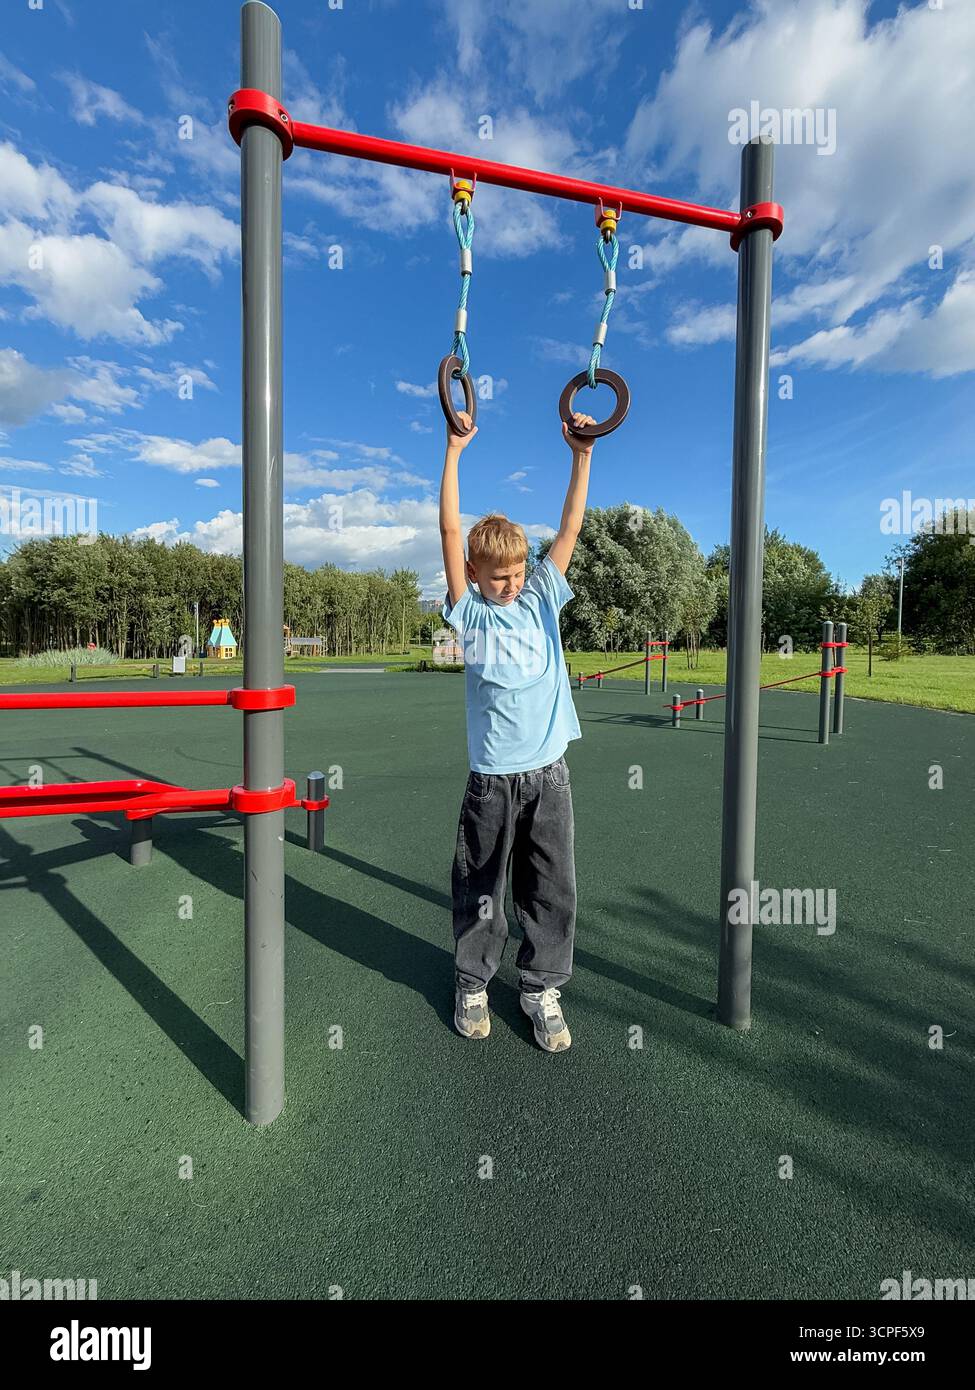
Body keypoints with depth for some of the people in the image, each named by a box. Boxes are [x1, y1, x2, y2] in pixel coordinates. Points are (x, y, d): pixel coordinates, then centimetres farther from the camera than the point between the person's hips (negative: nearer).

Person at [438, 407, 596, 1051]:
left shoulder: (543, 599, 6)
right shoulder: (470, 613, -1)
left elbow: (572, 526, 4)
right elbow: (451, 532, -7)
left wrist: (582, 454, 0)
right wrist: (455, 452, -7)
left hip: (548, 772, 3)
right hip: (493, 777, -2)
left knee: (551, 888, 10)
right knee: (481, 886, 11)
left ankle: (543, 985, 29)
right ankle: (473, 981, 33)